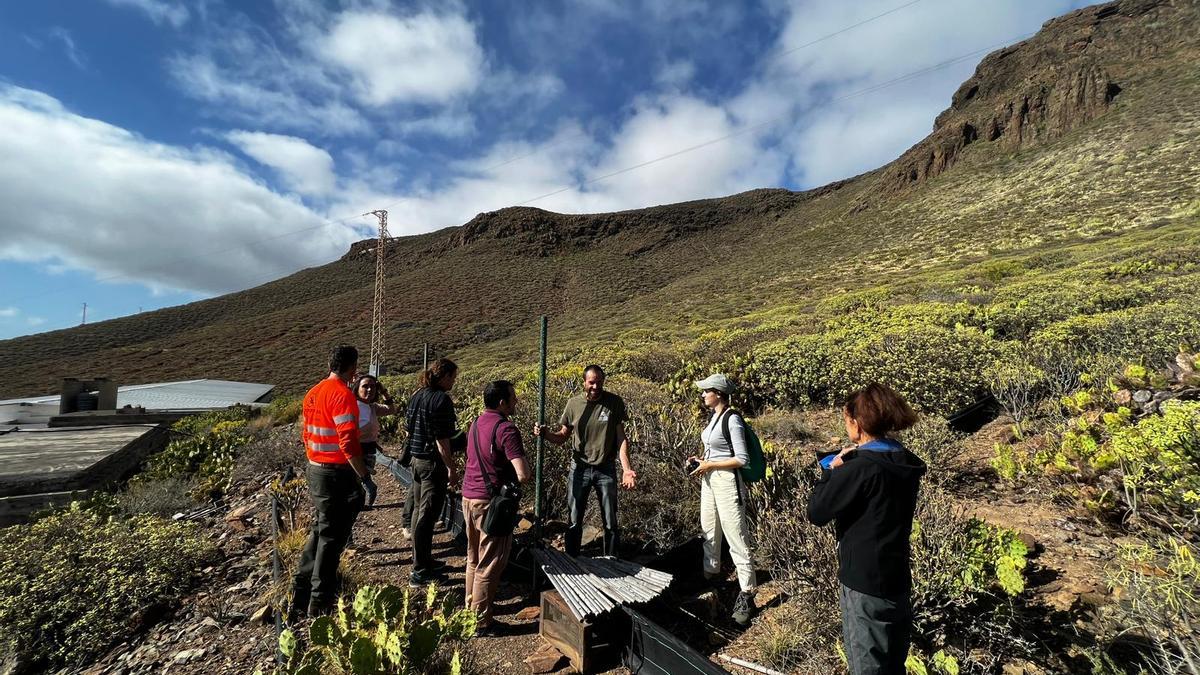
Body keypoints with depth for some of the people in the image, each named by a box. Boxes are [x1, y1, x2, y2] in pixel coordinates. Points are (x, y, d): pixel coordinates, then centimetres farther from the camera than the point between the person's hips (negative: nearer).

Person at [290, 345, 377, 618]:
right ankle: (320, 604, 16)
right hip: (337, 475, -9)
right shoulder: (343, 395, -20)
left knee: (319, 531, 21)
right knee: (332, 538, 4)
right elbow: (348, 444, -26)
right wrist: (366, 479, -21)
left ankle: (301, 596, 32)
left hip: (315, 471, 9)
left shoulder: (313, 393, 8)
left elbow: (306, 435, 16)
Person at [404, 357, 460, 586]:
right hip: (433, 463, -9)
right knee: (427, 515, 0)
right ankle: (420, 571, 8)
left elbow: (409, 431, 16)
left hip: (416, 459, 9)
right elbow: (441, 439, -20)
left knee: (418, 510, 18)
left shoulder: (417, 396, 8)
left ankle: (422, 559, 32)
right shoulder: (441, 399, -18)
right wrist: (451, 468, -15)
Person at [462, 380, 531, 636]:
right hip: (490, 502, -9)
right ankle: (481, 622, 15)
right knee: (490, 565, 4)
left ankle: (471, 608, 35)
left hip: (469, 497, 9)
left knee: (474, 558, 22)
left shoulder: (477, 423, 7)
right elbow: (523, 475, -26)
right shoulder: (506, 429, -20)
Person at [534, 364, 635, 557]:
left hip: (606, 469, -1)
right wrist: (545, 433, -19)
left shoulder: (614, 402, -7)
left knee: (610, 523, 11)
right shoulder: (574, 404, -4)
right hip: (579, 468, 1)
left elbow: (621, 438, -6)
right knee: (575, 522, 10)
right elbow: (562, 437, 2)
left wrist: (626, 468, -17)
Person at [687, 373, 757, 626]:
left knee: (737, 539, -1)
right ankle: (711, 575, 37)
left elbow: (742, 459, -18)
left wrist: (710, 465, -16)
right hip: (709, 481, 9)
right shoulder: (714, 417, 9)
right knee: (709, 533, 19)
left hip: (727, 482, -9)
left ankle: (746, 596, 10)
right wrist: (700, 460, 5)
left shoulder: (732, 418, -17)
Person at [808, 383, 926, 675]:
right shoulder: (905, 463, 1)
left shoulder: (861, 468, -25)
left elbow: (816, 512, -18)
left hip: (866, 581, -8)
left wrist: (833, 470, -8)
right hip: (897, 577, 8)